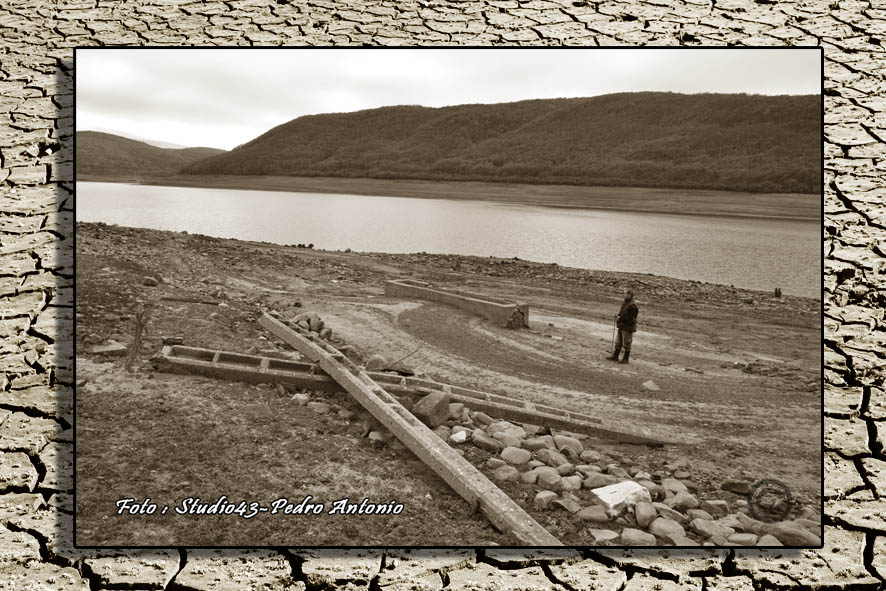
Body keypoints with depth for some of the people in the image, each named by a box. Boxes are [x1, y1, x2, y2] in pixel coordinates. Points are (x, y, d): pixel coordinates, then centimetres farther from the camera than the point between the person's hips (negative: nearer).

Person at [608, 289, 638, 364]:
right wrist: (618, 315, 2)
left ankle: (626, 359, 11)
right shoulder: (624, 303, 11)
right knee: (618, 342, 15)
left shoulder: (632, 305, -18)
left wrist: (620, 318, -18)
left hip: (628, 327, -9)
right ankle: (615, 356, 24)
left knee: (626, 343, 1)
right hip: (621, 326, 9)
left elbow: (630, 318, -21)